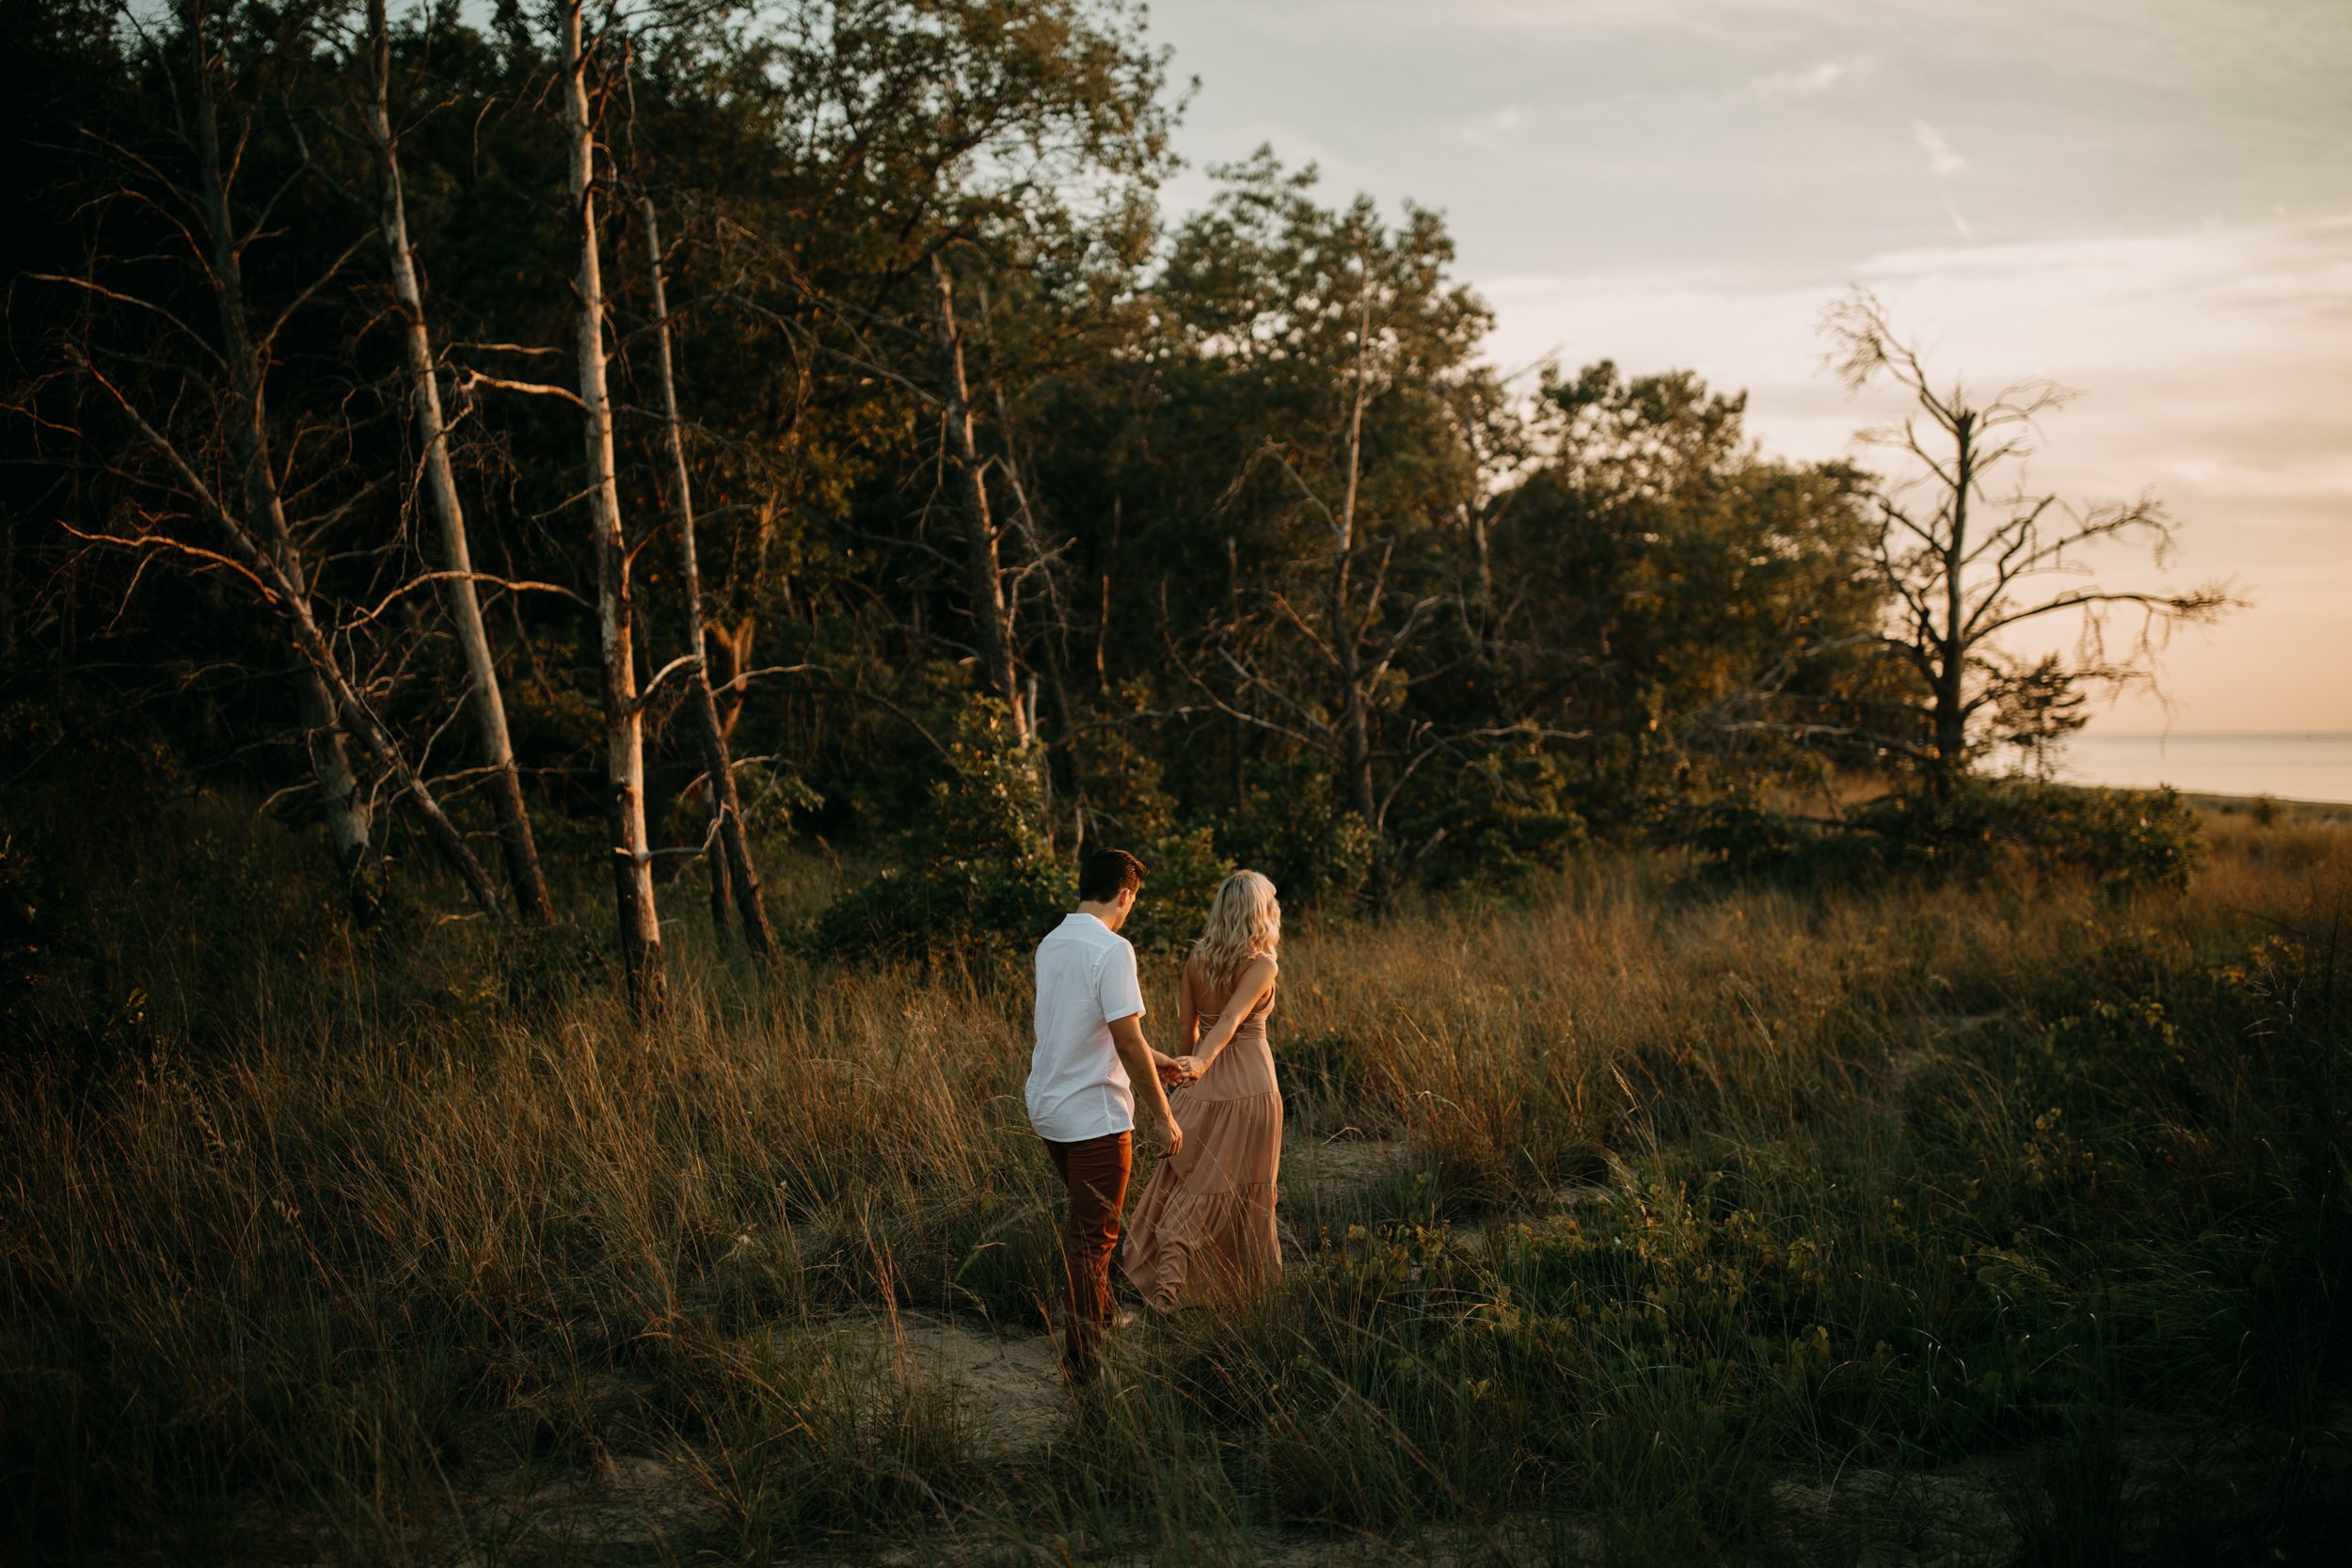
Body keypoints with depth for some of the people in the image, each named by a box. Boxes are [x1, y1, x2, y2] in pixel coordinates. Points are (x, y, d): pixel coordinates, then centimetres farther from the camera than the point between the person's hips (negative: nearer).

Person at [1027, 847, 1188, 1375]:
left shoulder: (1051, 945, 7)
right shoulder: (1111, 950, -19)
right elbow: (1128, 1041, -21)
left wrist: (1150, 1057, 27)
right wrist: (1164, 1115, -13)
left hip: (1047, 1107, 8)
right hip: (1094, 1114, -8)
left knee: (1081, 1215, 25)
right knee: (1095, 1233, 2)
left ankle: (1097, 1310, 40)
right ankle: (1083, 1354, 9)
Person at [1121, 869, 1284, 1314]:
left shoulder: (1197, 957, 2)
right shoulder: (1263, 964, -13)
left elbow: (1186, 1025, 8)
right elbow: (1231, 1019, -27)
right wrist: (1201, 1063, -39)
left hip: (1202, 1087, 4)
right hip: (1249, 1085, -4)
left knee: (1184, 1178, 11)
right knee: (1242, 1189, 9)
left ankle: (1164, 1270, -3)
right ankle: (1249, 1279, 22)